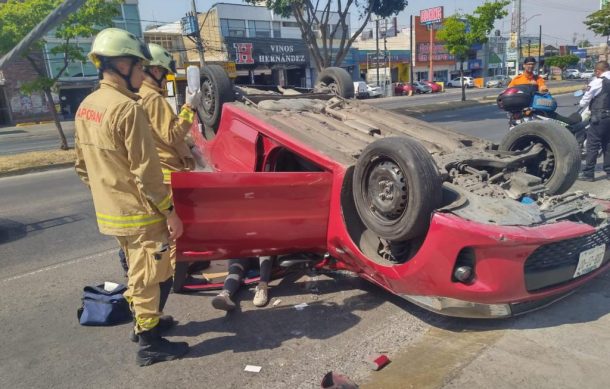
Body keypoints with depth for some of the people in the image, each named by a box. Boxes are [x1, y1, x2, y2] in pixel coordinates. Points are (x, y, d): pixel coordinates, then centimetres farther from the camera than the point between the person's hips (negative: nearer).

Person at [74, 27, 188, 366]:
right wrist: (169, 212, -14)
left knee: (138, 271, 24)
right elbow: (145, 171, -22)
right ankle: (149, 344, 19)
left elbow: (82, 166, 14)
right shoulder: (127, 108, -20)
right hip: (139, 213, -9)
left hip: (109, 212, 9)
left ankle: (144, 322, 40)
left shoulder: (86, 107, 7)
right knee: (151, 277, 6)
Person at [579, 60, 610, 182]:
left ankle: (588, 173, -2)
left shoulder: (598, 82, -9)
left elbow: (585, 100, -6)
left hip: (600, 117, -7)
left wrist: (582, 103, 16)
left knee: (592, 145, -3)